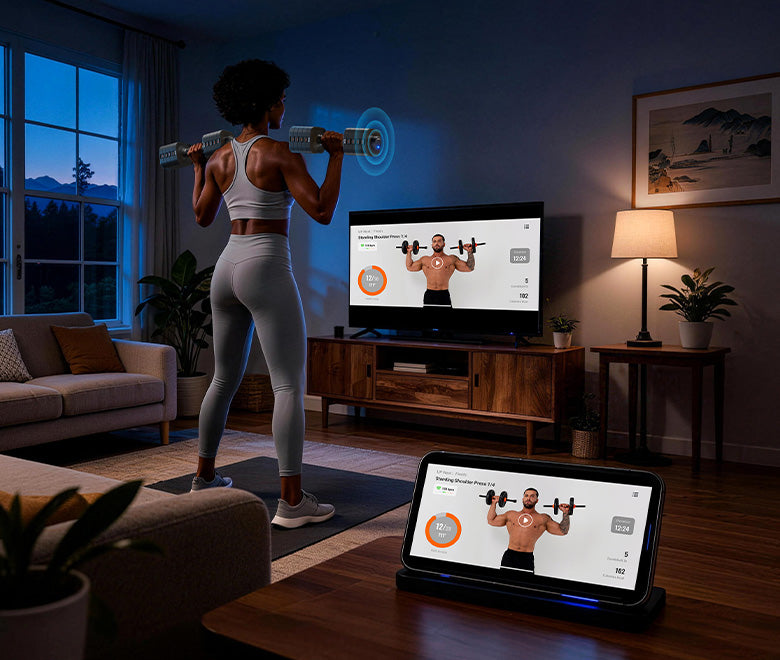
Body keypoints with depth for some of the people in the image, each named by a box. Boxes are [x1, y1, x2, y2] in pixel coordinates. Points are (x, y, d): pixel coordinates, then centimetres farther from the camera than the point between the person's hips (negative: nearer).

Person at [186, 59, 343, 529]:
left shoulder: (219, 159, 11)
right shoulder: (279, 153, -10)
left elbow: (202, 216, 22)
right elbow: (322, 211, -16)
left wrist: (198, 167, 32)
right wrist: (336, 155, -8)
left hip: (227, 266, 8)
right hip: (267, 269, -8)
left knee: (225, 379, 20)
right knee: (290, 386, -5)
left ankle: (205, 476, 32)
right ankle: (293, 502, -4)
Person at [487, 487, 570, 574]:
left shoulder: (543, 519, 11)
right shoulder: (511, 515, 16)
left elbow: (562, 531, 10)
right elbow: (491, 520, 22)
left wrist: (565, 513, 3)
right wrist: (493, 503, 21)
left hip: (527, 558, -2)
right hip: (509, 556, 2)